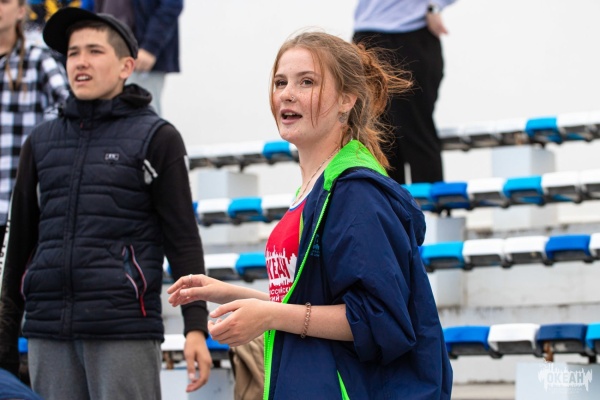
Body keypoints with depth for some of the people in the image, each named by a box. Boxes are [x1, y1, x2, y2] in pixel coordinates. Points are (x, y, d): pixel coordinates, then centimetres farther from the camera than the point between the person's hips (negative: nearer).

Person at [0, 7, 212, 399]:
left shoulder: (156, 138, 2)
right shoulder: (42, 142, 14)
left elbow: (183, 239, -1)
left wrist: (196, 326, -9)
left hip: (125, 330, -4)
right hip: (49, 333, 4)